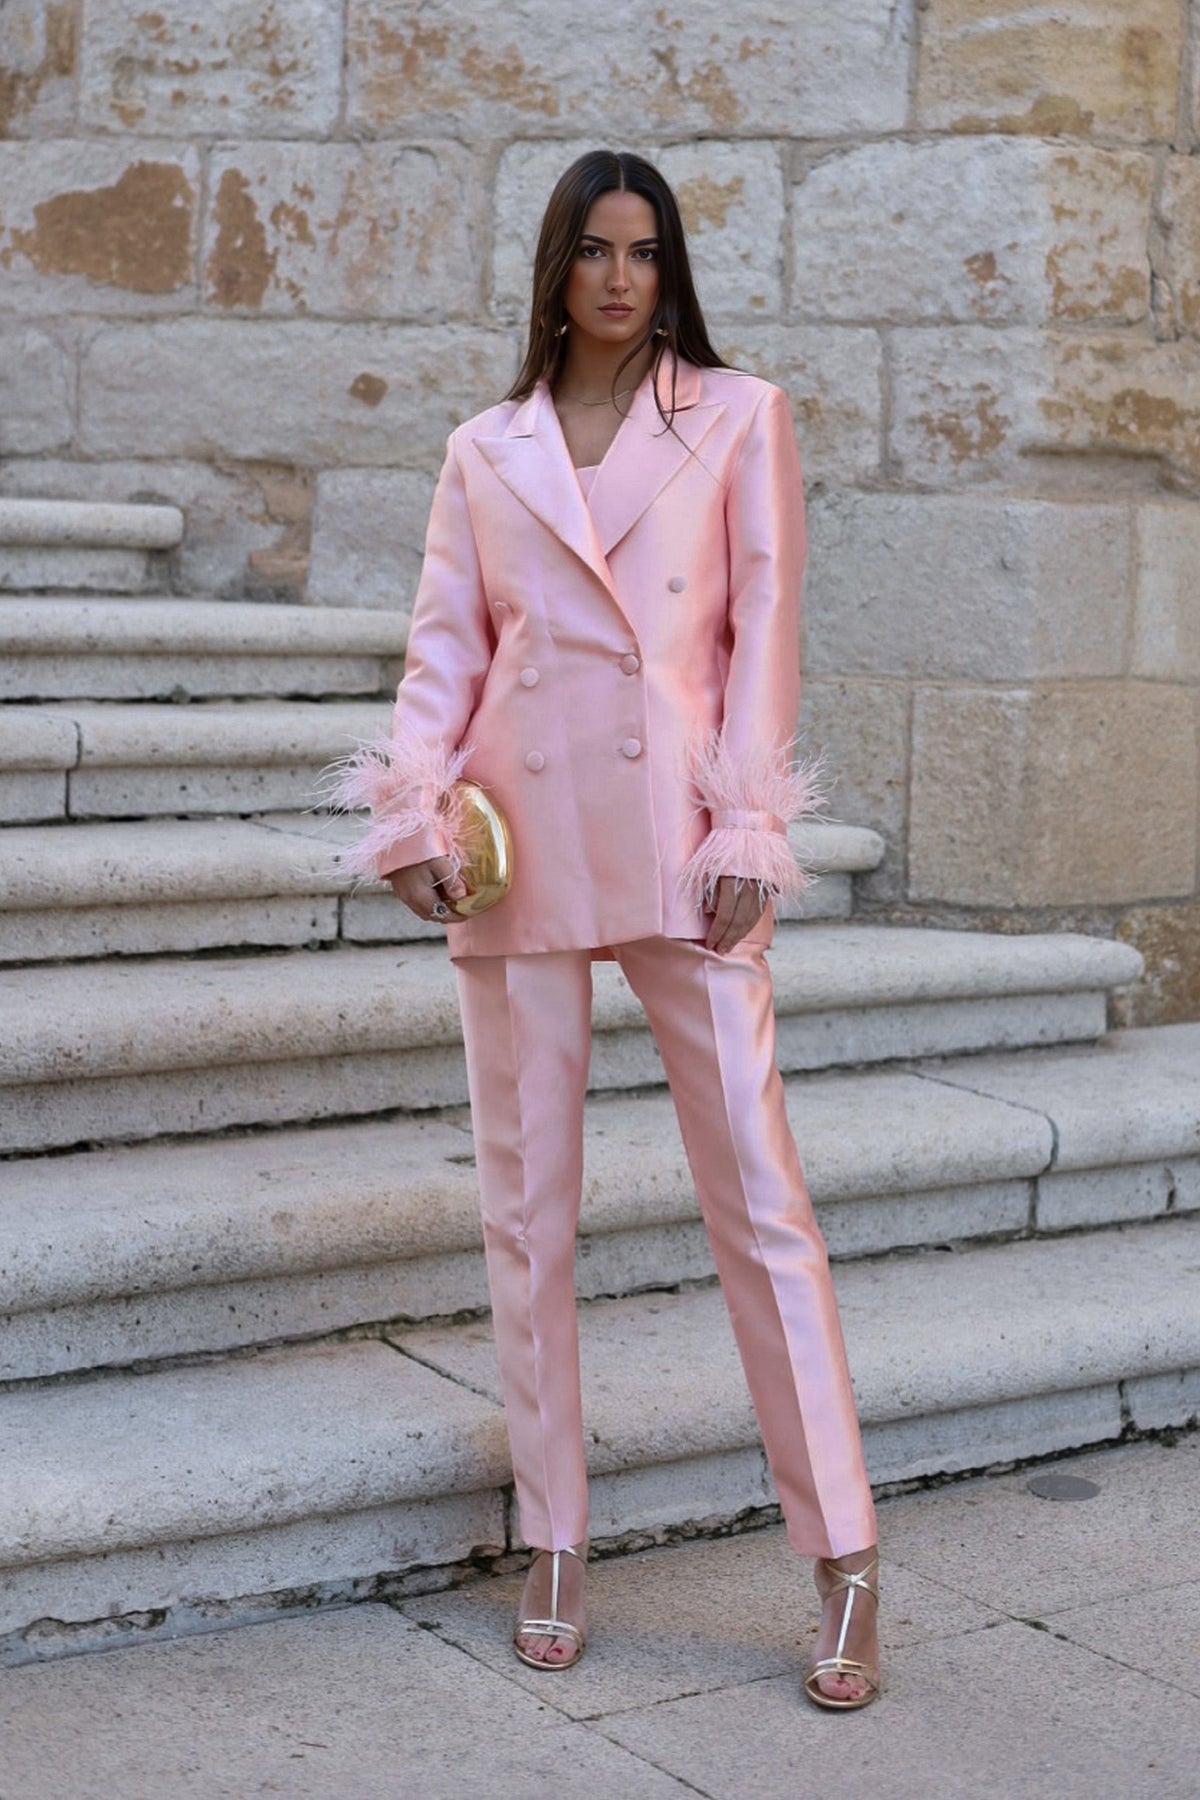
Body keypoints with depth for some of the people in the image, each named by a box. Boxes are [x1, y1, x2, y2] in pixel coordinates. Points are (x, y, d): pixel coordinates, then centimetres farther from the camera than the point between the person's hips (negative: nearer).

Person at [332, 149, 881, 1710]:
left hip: (677, 836, -2)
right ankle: (554, 1548, 18)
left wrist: (749, 823, -7)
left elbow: (764, 629, 2)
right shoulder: (485, 451, 13)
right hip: (524, 839, 3)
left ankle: (845, 1564, 3)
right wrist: (413, 808, -5)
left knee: (759, 1195, -4)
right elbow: (444, 649, 10)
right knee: (528, 1202, 5)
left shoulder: (738, 418, 7)